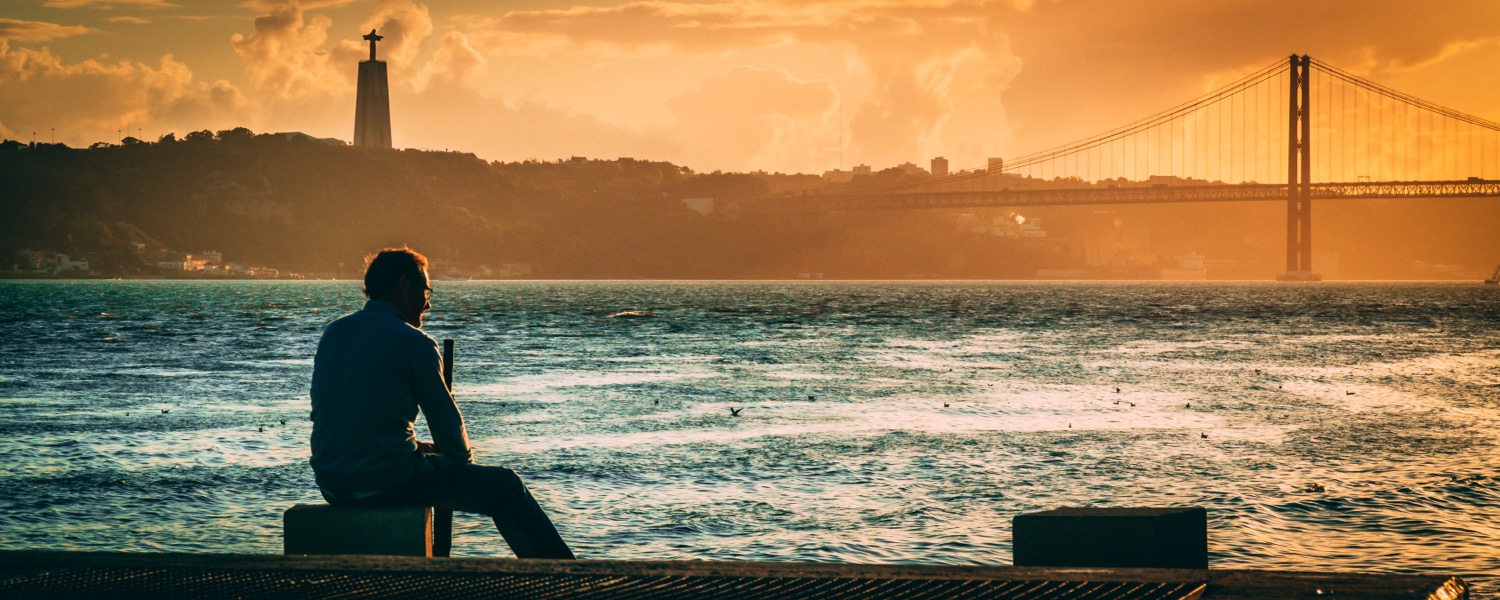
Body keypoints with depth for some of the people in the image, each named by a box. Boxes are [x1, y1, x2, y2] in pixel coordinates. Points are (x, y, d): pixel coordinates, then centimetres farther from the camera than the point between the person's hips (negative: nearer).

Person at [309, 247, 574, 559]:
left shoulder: (332, 333, 11)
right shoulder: (414, 343, -9)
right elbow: (446, 420, -4)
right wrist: (465, 459, 17)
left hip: (331, 484, 8)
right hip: (389, 482, -7)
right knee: (504, 486, 8)